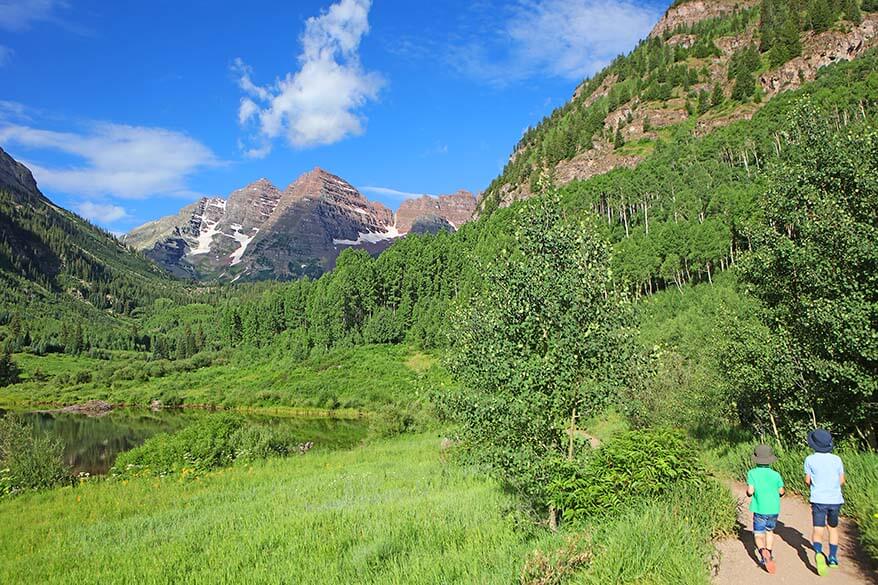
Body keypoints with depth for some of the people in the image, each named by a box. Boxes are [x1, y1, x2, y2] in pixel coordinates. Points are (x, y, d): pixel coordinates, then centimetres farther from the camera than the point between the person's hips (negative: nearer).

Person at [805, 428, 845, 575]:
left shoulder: (810, 460, -6)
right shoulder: (837, 459, 1)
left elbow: (808, 480, -1)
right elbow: (842, 481, 8)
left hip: (818, 499, -3)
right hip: (835, 499, 3)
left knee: (818, 530, -2)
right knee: (833, 527, 22)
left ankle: (818, 552, -29)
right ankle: (833, 558, 27)